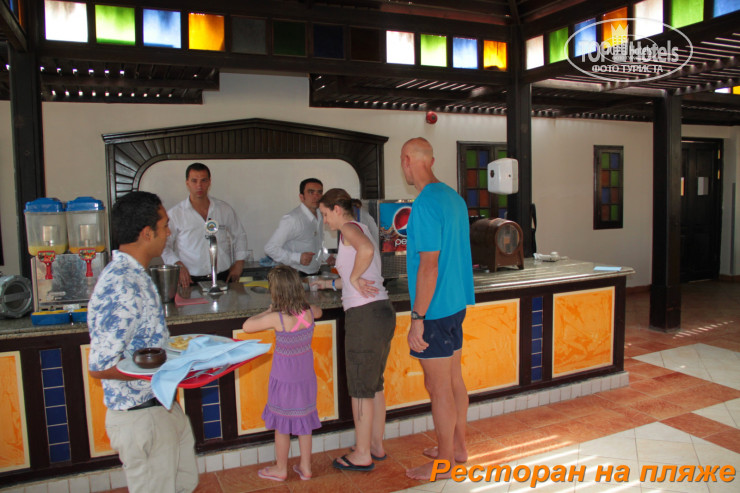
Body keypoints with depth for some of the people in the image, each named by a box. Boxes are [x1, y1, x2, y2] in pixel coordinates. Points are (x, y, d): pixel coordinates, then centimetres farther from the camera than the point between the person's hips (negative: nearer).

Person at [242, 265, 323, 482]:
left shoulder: (277, 319, -25)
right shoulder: (309, 312, -10)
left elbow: (246, 326, -14)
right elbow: (319, 311, 15)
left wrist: (268, 311, -3)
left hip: (284, 380, -5)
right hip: (306, 377, 5)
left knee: (282, 425, 13)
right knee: (304, 423, 19)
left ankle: (281, 469, 30)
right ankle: (305, 467, 31)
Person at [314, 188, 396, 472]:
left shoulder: (350, 228, -8)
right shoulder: (361, 230, 19)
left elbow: (366, 249, -32)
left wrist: (354, 277, -18)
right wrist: (331, 283, 37)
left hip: (364, 315, -10)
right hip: (382, 311, 10)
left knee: (360, 388, 4)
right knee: (375, 384, 18)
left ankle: (362, 454, 17)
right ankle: (376, 445, 30)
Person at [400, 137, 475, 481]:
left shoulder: (425, 204, -20)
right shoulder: (454, 198, 9)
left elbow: (429, 265, -23)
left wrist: (417, 318, -20)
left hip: (435, 309, -9)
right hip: (457, 303, 9)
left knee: (438, 387, 3)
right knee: (454, 378, 19)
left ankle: (444, 462, 19)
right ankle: (457, 447, 34)